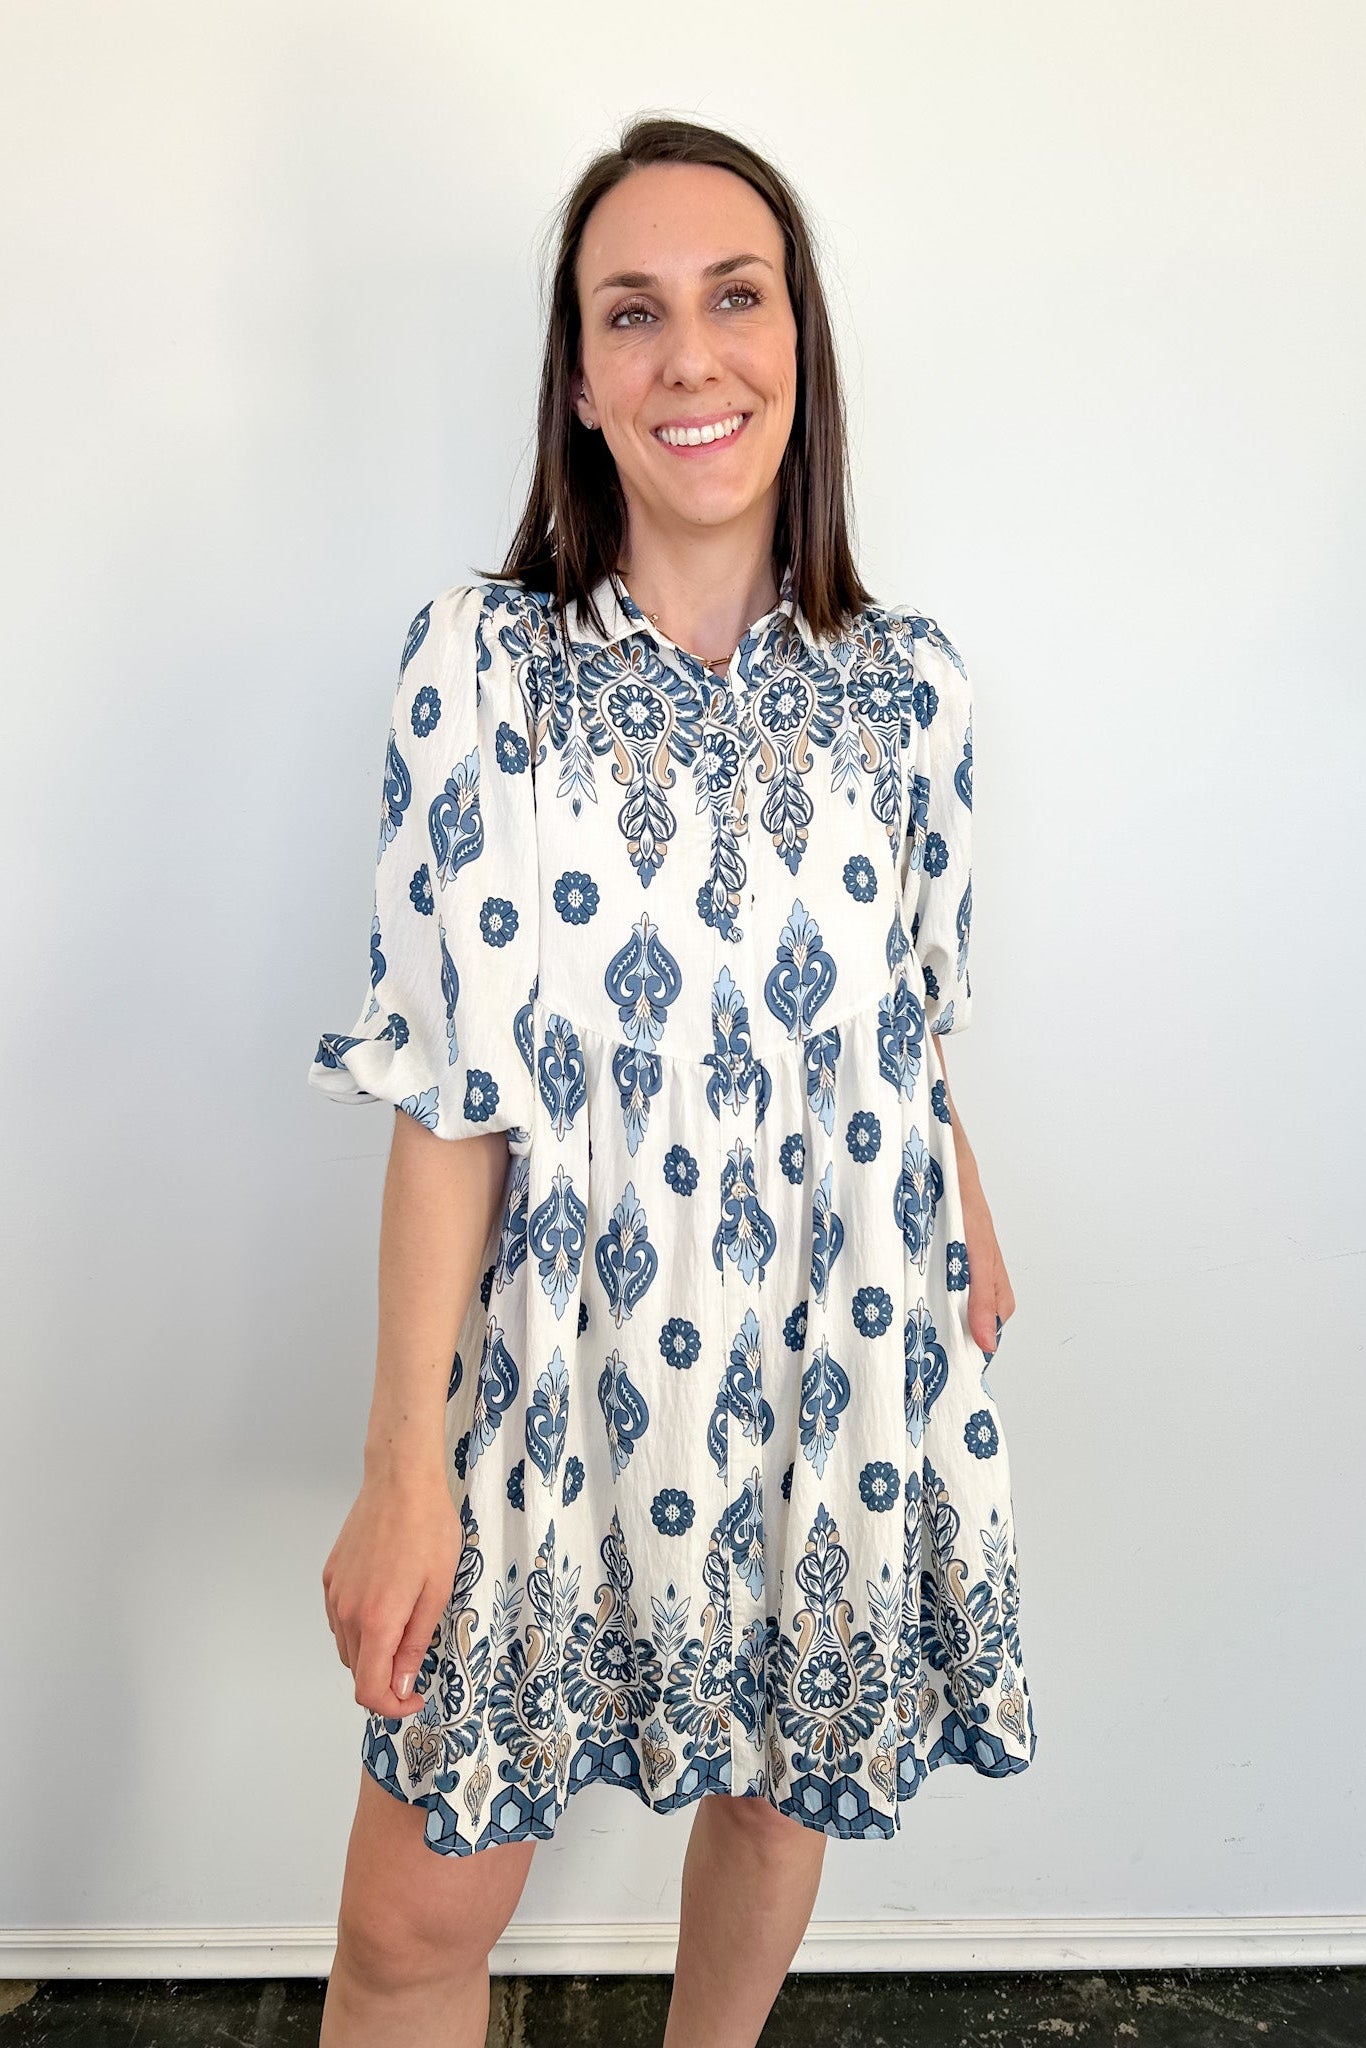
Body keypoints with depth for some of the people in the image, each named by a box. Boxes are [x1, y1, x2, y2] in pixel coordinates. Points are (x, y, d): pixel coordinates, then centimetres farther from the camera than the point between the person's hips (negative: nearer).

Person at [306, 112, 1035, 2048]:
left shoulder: (909, 681, -1)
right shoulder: (484, 659, -9)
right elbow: (446, 1088, -11)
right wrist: (403, 1460, -12)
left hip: (842, 1376, 3)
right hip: (567, 1372, -2)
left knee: (784, 1796, 23)